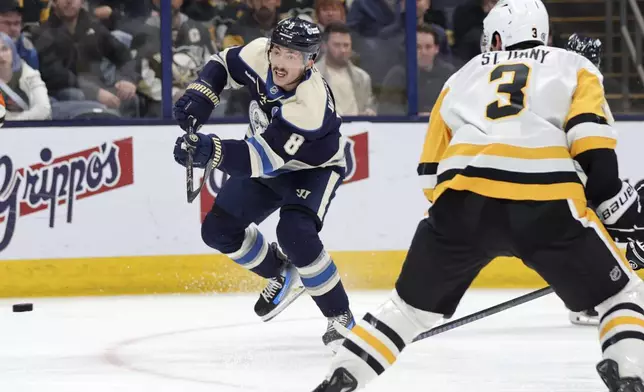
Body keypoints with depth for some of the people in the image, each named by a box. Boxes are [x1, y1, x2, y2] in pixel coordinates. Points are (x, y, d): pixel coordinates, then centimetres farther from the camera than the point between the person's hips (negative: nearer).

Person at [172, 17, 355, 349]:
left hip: (313, 167, -7)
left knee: (295, 235, -30)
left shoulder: (310, 105, -41)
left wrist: (210, 151, -58)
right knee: (218, 229, 0)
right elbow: (224, 64, -2)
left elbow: (266, 158, -44)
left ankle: (340, 316, -12)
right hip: (267, 156, 7)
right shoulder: (259, 55, -24)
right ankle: (281, 274, 27)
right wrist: (200, 97, -20)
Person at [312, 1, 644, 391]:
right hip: (545, 200, -3)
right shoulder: (573, 67, 23)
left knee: (414, 304, 22)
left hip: (462, 198, 3)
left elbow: (432, 170, 29)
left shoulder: (463, 76, 32)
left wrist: (458, 223, 40)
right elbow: (592, 144, 4)